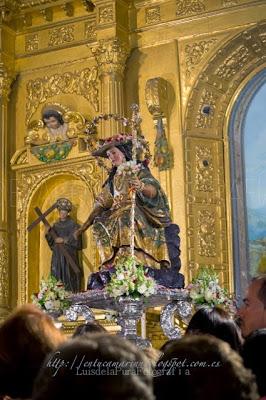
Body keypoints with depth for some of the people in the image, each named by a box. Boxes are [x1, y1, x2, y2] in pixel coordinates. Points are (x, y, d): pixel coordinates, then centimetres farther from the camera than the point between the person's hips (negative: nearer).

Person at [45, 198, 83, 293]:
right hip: (57, 253, 4)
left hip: (69, 253, -4)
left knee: (69, 273, -9)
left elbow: (75, 238, -10)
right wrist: (48, 232, -10)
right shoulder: (56, 225, 13)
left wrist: (64, 240, -15)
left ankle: (71, 292, -7)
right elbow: (51, 239, 9)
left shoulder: (72, 224, -1)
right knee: (57, 273, -1)